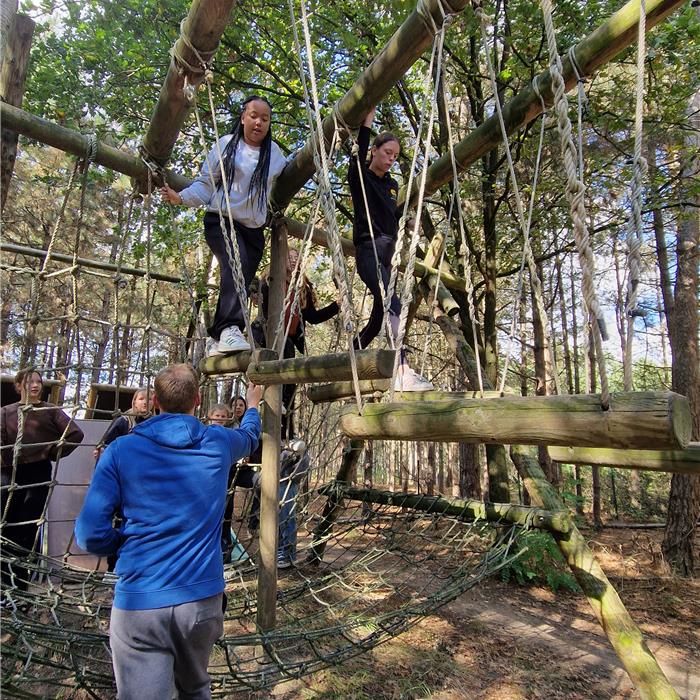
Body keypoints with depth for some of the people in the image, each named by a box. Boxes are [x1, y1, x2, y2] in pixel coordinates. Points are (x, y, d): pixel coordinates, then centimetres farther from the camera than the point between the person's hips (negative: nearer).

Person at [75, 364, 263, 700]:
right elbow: (249, 435, 22)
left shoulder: (121, 450, -7)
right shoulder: (218, 443, -2)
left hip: (139, 604, -2)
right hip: (203, 599, 3)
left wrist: (127, 542, 12)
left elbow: (91, 534, -9)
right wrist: (253, 405, 43)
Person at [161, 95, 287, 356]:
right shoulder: (226, 144, 4)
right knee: (236, 264, -32)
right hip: (221, 219, -4)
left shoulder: (274, 152, 14)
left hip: (254, 228, 4)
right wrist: (181, 197, -12)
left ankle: (216, 339, 6)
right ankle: (230, 329, -41)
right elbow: (206, 183, 2)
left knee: (239, 284, -2)